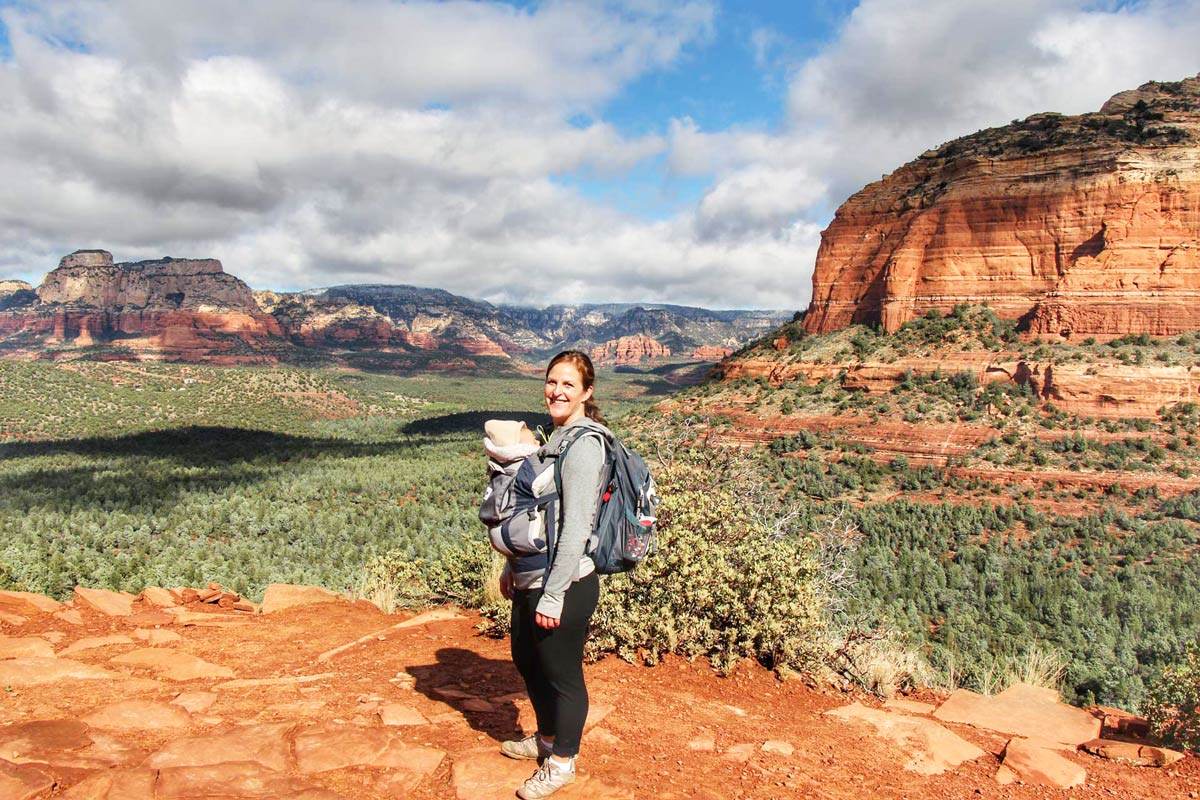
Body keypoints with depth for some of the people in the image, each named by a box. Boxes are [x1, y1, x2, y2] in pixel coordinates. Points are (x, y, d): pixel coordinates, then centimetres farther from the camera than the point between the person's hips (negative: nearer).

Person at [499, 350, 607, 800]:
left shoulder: (583, 445, -20)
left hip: (565, 585, -10)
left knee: (563, 674, 9)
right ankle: (546, 738, 47)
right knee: (527, 660, 24)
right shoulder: (558, 437, 9)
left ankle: (561, 763, 30)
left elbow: (576, 529, -23)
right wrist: (513, 567, 18)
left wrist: (553, 596, -21)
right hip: (532, 579, 10)